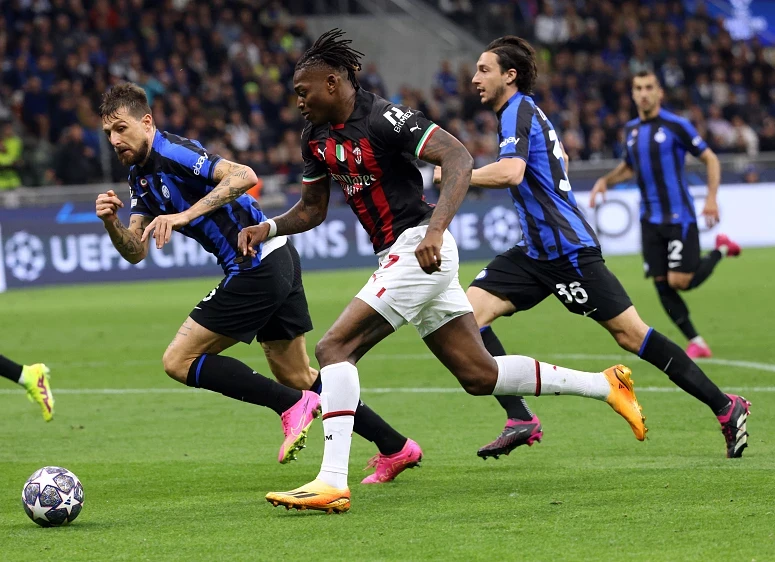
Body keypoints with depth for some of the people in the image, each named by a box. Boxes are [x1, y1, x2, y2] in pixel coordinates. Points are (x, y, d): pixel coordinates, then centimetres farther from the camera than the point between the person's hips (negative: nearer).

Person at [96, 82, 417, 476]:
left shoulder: (173, 152, -15)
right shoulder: (140, 176, 14)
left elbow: (243, 176, -30)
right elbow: (136, 251, 10)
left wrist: (185, 215, -34)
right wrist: (111, 222, -10)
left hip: (258, 265, -10)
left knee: (179, 361, -8)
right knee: (300, 379, 16)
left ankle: (292, 405, -11)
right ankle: (395, 446, 21)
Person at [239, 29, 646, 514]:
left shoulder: (385, 119, -16)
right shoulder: (317, 137, 10)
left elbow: (460, 160, -23)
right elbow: (313, 208, 21)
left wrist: (435, 229, -34)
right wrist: (268, 228, 2)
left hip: (418, 249, -9)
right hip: (400, 257, 9)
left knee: (334, 348, -17)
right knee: (481, 375, 11)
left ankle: (332, 482, -22)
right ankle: (606, 385, 21)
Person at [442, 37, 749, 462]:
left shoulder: (517, 112, -12)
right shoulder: (528, 111, 17)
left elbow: (511, 172, -31)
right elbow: (559, 158, 36)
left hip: (567, 250, -10)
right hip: (537, 251, 10)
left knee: (630, 334, -7)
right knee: (469, 311, -4)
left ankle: (726, 408, 0)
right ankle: (520, 420, -9)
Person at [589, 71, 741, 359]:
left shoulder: (675, 125, -9)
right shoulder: (631, 129, 9)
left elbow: (710, 158, -4)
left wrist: (712, 197, -15)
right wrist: (605, 180, 8)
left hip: (678, 216, -5)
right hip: (650, 219, 5)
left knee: (680, 281, -11)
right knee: (662, 284, -1)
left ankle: (721, 249, 18)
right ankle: (696, 343, 10)